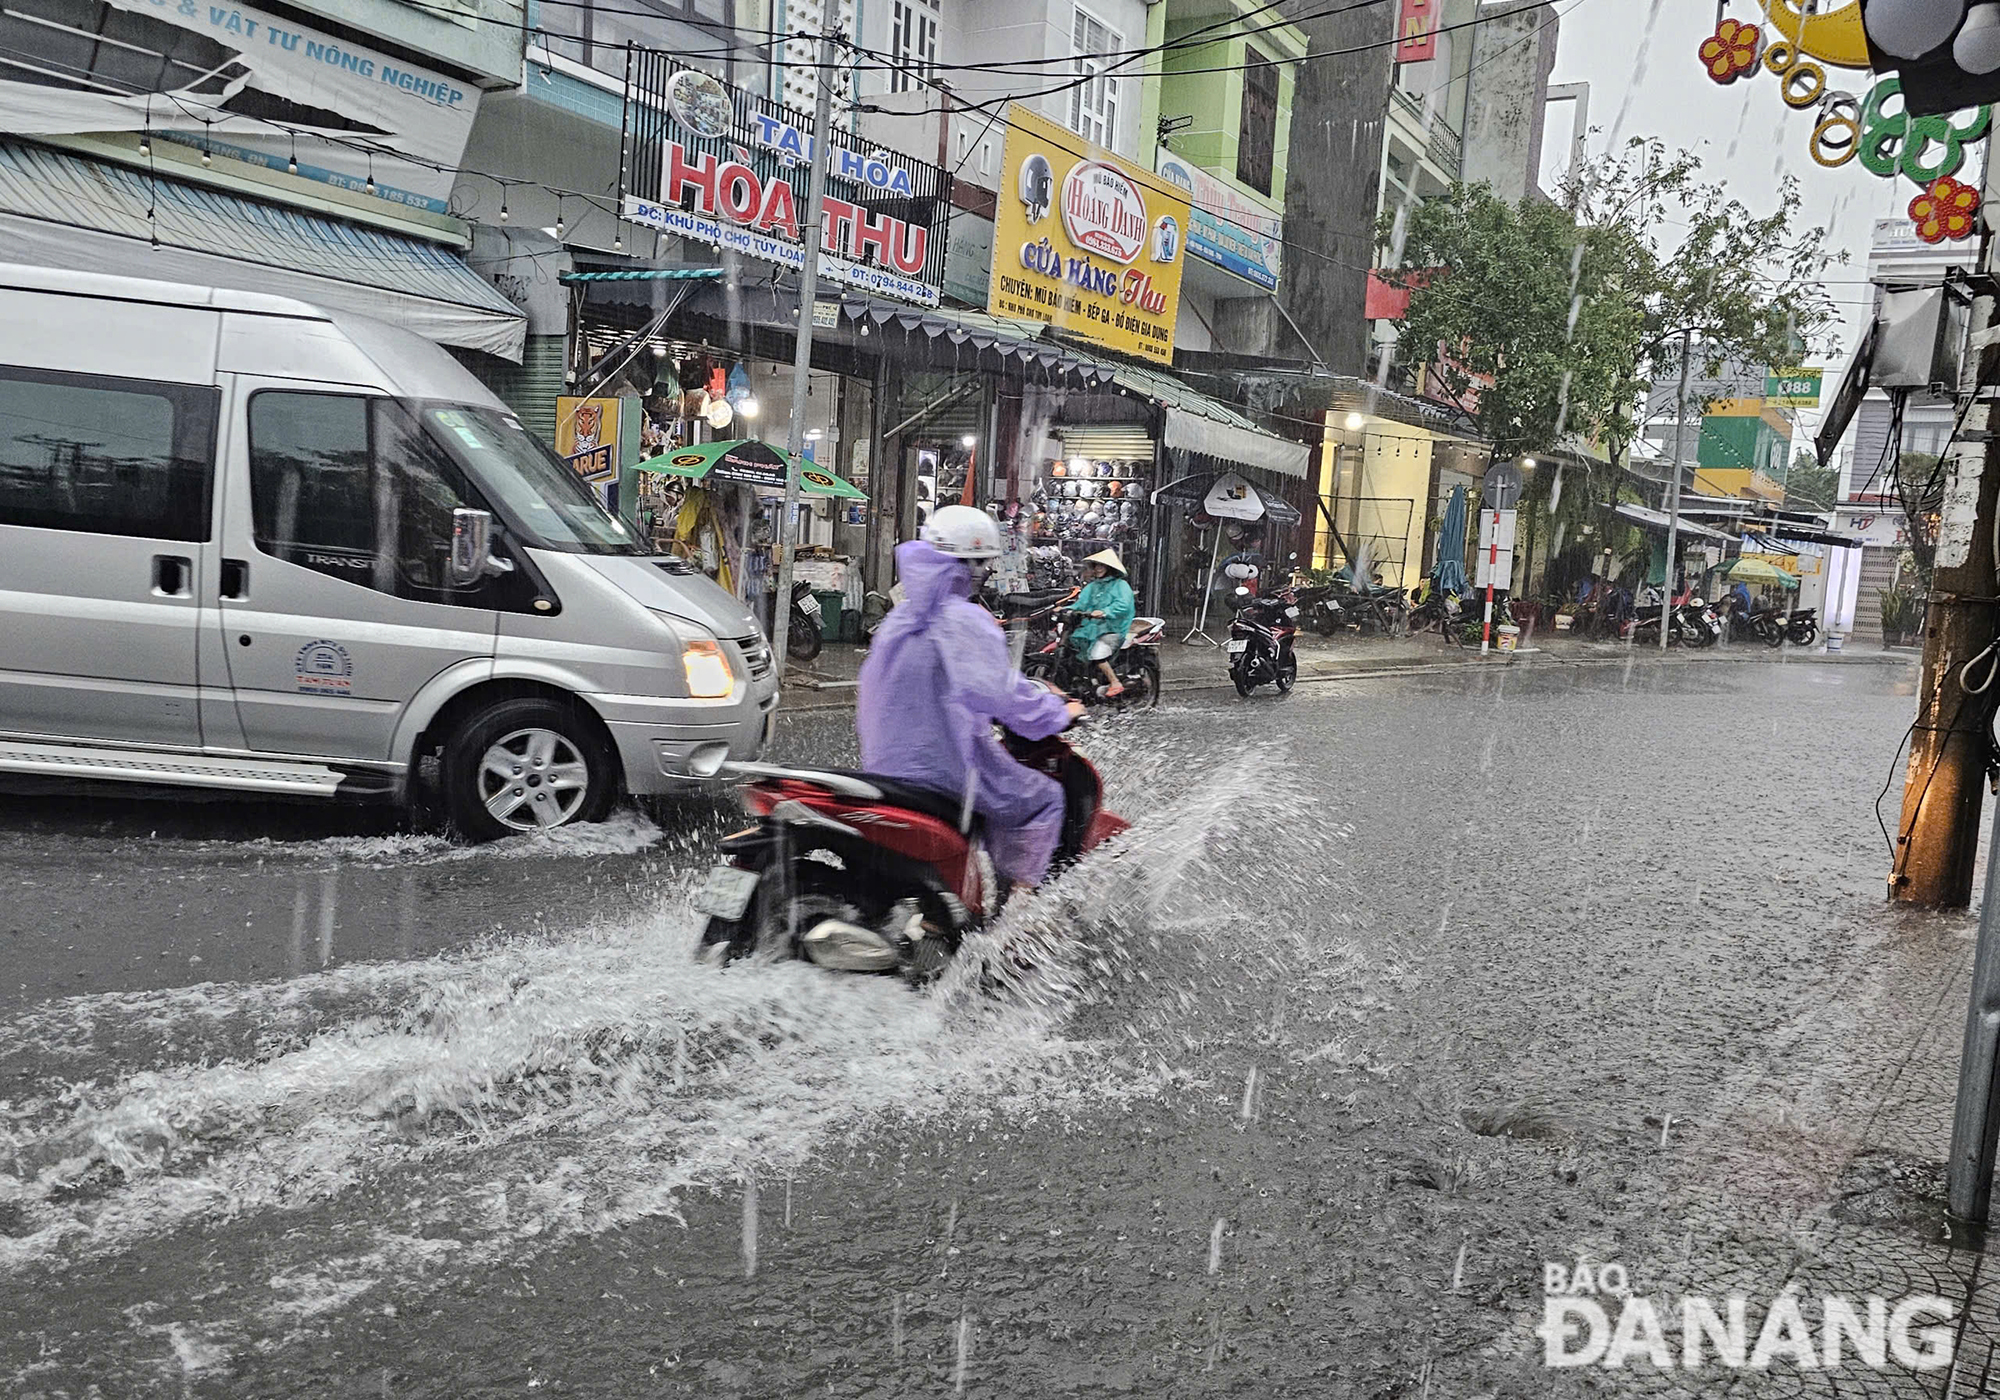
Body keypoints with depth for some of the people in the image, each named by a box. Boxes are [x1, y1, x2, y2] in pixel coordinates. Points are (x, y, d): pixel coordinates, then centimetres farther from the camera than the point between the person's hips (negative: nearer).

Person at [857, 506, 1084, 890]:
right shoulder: (968, 621, -15)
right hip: (949, 769, -9)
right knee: (1045, 798, 6)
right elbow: (1005, 694, -20)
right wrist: (1061, 712, -2)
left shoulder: (900, 617, 11)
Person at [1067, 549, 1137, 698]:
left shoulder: (1121, 585, -2)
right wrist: (1068, 609, -7)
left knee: (1096, 654, -25)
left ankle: (1116, 684, -10)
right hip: (1093, 627, 8)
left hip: (1113, 629, -8)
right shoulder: (1092, 586, 20)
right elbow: (1081, 603, 12)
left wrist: (1104, 612, -33)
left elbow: (1123, 605, -18)